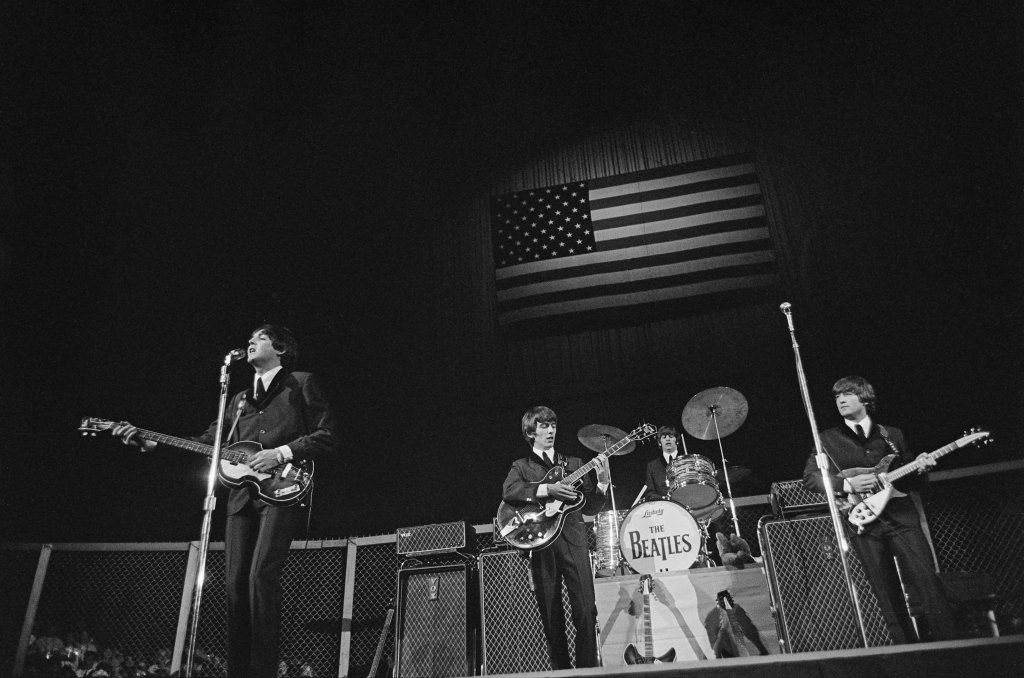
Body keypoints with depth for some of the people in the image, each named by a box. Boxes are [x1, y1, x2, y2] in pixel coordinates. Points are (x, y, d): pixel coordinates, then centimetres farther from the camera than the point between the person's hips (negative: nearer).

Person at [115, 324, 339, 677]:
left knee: (261, 576, -19)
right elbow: (209, 442, 18)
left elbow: (327, 436, -1)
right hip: (242, 496, 6)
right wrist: (148, 441, 8)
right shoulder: (240, 400, 24)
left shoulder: (301, 383, 6)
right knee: (236, 583, 1)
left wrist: (282, 453, -12)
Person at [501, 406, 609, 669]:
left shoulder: (574, 463, 18)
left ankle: (587, 667, 1)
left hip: (572, 538, 1)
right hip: (541, 542, 0)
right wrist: (547, 490, -19)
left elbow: (593, 504, 11)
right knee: (551, 615, 3)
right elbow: (508, 491, -10)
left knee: (585, 610, -9)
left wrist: (602, 481, -8)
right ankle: (562, 669, 14)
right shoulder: (521, 466, 13)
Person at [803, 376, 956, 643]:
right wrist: (848, 485, -11)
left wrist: (919, 468, -4)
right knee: (888, 596, 1)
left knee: (927, 581, -8)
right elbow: (809, 477, 2)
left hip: (901, 516, 1)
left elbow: (910, 483, 18)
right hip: (863, 521, -1)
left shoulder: (893, 435, 15)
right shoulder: (828, 439, 9)